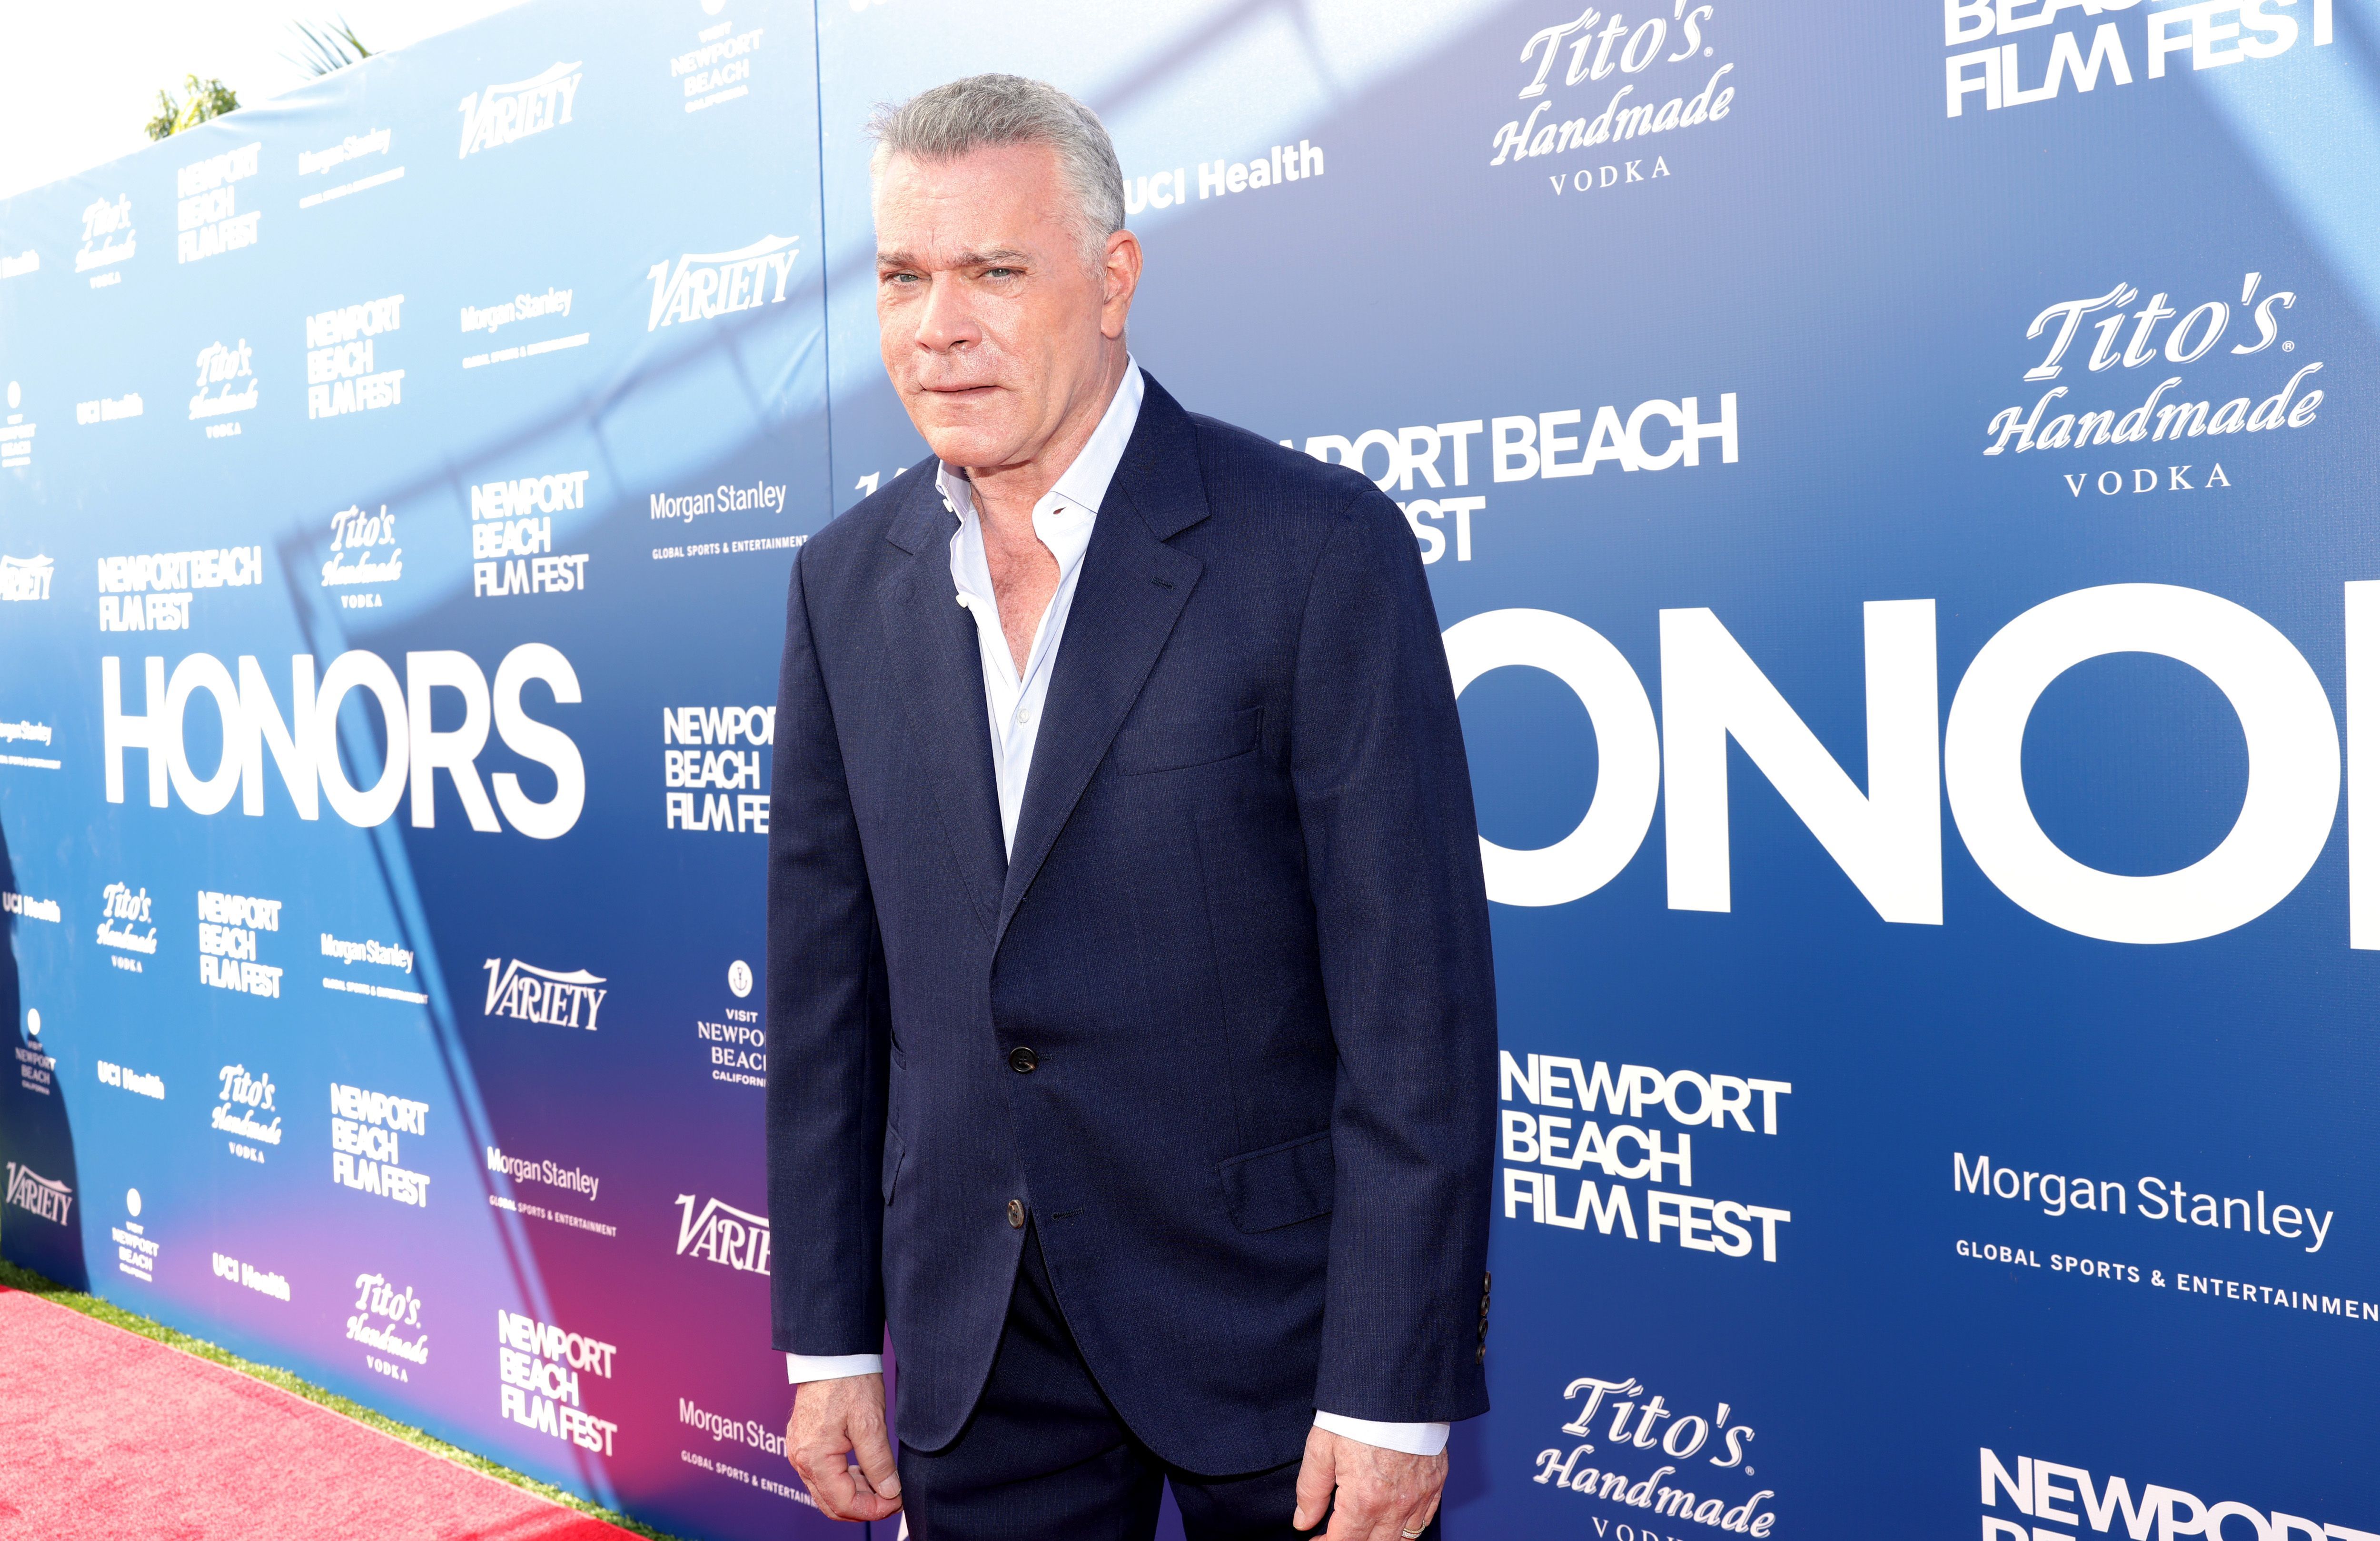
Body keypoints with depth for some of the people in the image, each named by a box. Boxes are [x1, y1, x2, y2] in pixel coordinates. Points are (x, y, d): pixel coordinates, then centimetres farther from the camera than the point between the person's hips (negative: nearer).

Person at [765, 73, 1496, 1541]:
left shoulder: (1320, 548, -13)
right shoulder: (848, 581, 2)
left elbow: (1416, 994, -14)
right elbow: (827, 986, 6)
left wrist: (1395, 1394, -15)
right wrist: (829, 1342, 6)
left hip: (1272, 1328, -4)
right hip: (977, 1344, 4)